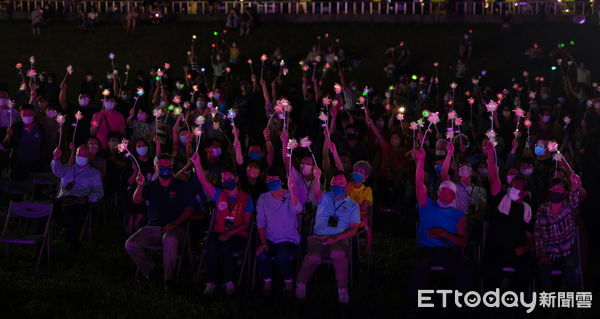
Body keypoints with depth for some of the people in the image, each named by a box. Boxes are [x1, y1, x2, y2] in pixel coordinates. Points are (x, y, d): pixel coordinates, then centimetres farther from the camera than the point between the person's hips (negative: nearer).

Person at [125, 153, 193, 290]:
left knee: (170, 239, -40)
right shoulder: (151, 186, 17)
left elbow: (188, 209, 1)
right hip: (152, 227, 4)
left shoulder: (181, 186, 8)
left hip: (173, 228, -4)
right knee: (130, 244, -20)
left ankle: (169, 278, -25)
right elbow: (136, 201, 2)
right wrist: (140, 186, -18)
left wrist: (174, 224, -14)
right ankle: (150, 270, 1)